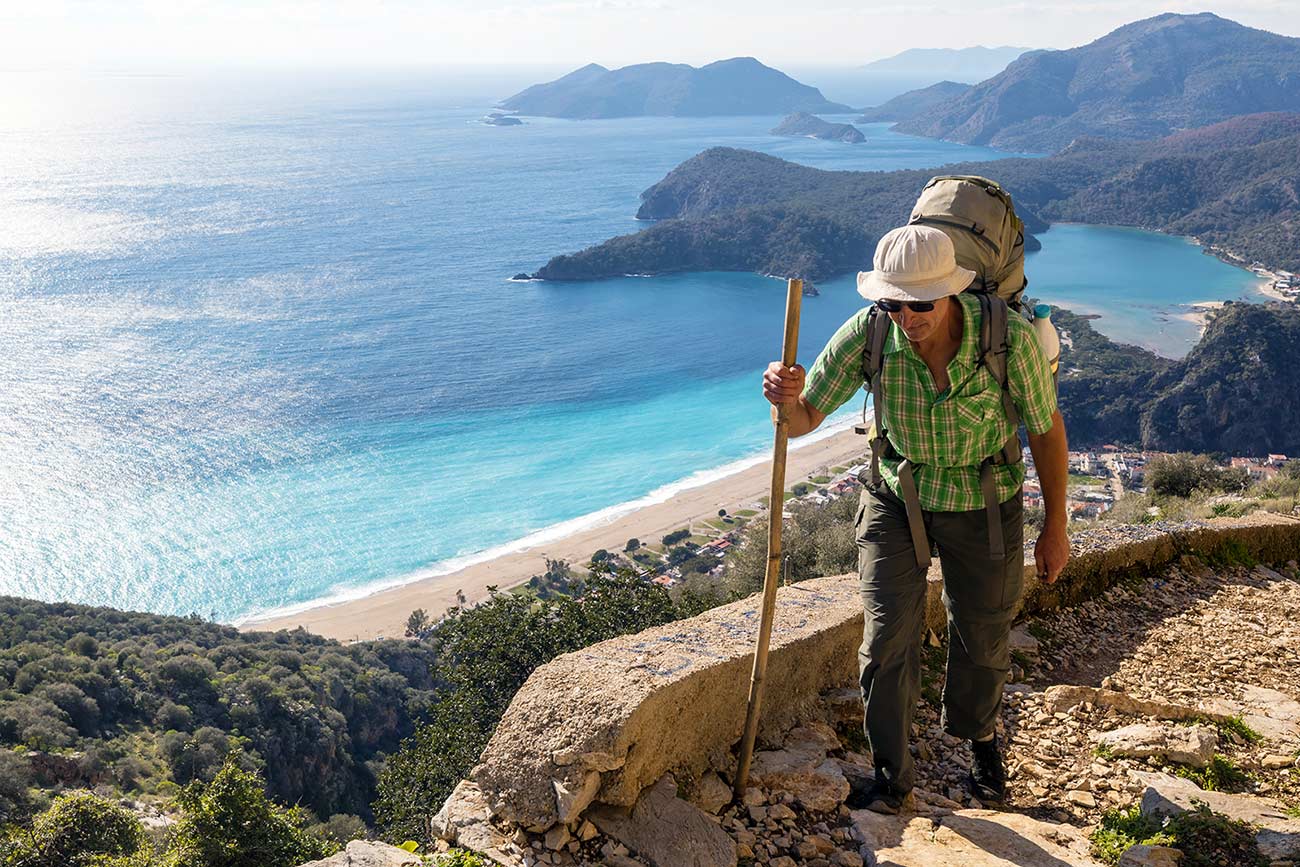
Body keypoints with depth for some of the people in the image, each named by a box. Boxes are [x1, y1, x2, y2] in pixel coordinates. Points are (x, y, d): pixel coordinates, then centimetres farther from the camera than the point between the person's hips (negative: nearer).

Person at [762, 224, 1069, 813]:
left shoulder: (1008, 337, -28)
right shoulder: (867, 333, -25)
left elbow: (1046, 427, -11)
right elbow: (802, 421, -19)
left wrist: (1055, 527, -3)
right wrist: (785, 397, -45)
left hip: (984, 504, 0)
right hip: (897, 496, 0)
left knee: (982, 638, 17)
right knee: (888, 636, -7)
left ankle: (978, 734, 48)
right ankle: (891, 775, 15)